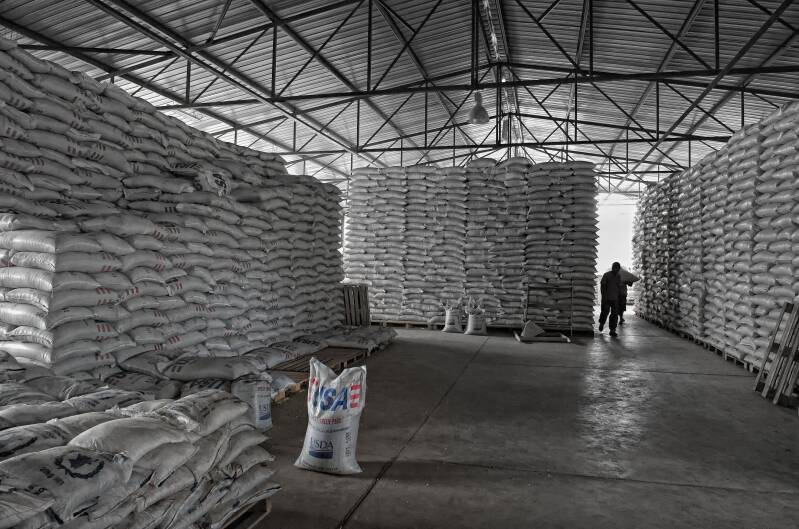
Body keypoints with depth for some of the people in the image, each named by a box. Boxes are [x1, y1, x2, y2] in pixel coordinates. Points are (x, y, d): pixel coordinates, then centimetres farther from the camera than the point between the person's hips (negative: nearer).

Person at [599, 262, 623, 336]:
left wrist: (620, 297, 15)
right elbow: (602, 286, -7)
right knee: (604, 312, 3)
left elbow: (619, 287, 16)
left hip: (615, 299, 4)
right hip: (606, 298, -3)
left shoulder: (618, 276, 9)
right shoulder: (606, 275, -5)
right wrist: (603, 296, -14)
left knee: (614, 314, -4)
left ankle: (612, 330, -2)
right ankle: (601, 323, 33)